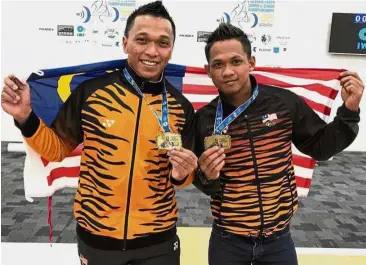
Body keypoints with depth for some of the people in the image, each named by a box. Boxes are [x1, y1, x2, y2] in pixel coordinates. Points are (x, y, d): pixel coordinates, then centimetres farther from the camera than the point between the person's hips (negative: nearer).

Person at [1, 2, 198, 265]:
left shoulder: (182, 108, -5)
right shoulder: (92, 90, -11)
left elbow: (183, 175, 4)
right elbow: (58, 148, 2)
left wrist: (183, 173, -17)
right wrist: (25, 117, -13)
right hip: (95, 237, 0)